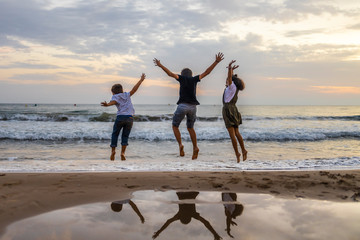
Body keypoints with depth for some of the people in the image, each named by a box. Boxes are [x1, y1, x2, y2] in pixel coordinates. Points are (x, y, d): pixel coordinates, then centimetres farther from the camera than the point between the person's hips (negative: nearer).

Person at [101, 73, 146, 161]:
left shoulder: (115, 97, 8)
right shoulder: (127, 95, 18)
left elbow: (113, 102, -14)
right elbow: (134, 89, 15)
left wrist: (107, 104, -34)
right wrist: (141, 80, 23)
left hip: (120, 117, -2)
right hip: (129, 117, 2)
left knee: (115, 134, 13)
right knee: (125, 136, 8)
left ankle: (113, 150, 0)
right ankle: (122, 153, -6)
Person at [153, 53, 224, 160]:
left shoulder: (182, 78, 7)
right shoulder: (194, 79, 13)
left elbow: (170, 73, -2)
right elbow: (206, 72, 12)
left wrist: (160, 65, 2)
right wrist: (216, 62, 14)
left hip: (182, 106, -3)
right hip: (193, 107, 3)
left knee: (175, 126, 13)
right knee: (190, 128, 21)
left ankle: (180, 145, -9)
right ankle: (195, 147, 4)